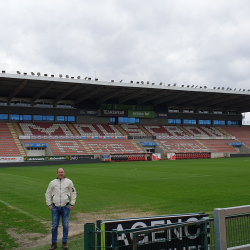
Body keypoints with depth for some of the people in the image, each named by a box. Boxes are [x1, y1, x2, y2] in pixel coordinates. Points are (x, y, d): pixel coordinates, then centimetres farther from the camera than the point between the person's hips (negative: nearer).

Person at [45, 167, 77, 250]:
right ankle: (54, 243, 12)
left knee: (65, 225, 3)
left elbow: (73, 193, 8)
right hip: (55, 207, 1)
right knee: (54, 225, 2)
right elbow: (48, 194, 12)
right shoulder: (52, 182, 6)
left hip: (65, 207, -1)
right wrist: (49, 204, 5)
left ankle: (64, 242, 15)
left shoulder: (69, 182, 4)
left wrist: (72, 204, 1)